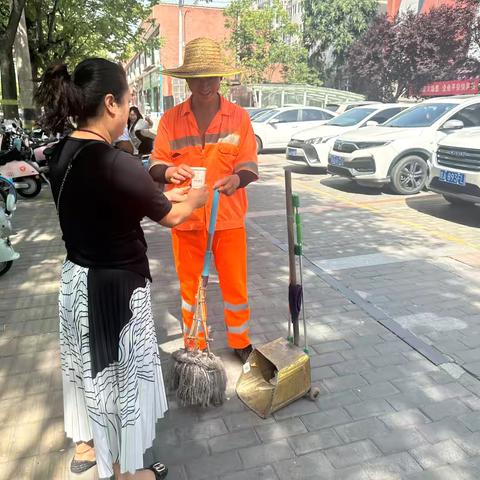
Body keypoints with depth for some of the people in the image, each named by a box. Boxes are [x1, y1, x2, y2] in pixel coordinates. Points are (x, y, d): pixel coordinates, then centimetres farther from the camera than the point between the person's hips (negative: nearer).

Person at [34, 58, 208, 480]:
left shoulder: (63, 153, -1)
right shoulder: (115, 163, -27)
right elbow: (171, 217, -13)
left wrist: (163, 193, 15)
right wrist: (198, 196, 7)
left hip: (77, 277, 8)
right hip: (113, 287, -8)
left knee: (90, 365, 26)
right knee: (120, 374, 13)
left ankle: (86, 445, 50)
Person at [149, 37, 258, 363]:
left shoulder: (239, 117, 0)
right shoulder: (171, 119, 1)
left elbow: (250, 165, 0)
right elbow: (156, 165, 1)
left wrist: (236, 179, -23)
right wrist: (169, 171, -22)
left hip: (228, 218, 0)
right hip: (187, 219, 1)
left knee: (236, 285, 10)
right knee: (190, 287, 14)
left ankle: (240, 342, 35)